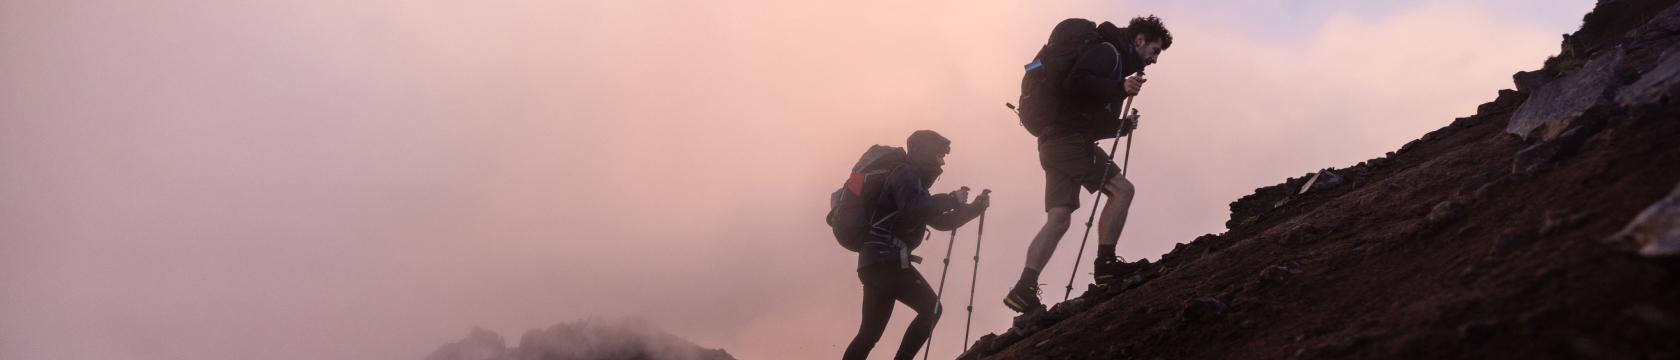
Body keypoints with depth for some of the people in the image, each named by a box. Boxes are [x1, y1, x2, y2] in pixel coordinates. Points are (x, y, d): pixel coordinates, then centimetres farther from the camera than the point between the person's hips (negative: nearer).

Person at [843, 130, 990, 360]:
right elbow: (912, 207, -23)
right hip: (886, 258, -10)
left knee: (870, 332, 9)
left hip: (874, 262, 10)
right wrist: (951, 200, -16)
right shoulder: (906, 174, -3)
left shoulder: (913, 179, 27)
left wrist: (974, 208, 21)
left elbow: (940, 221, 29)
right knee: (931, 308, -10)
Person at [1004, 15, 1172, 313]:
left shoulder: (1116, 62, 28)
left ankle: (1024, 289, -9)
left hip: (1055, 142, 10)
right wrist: (1119, 88, -22)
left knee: (1059, 217, 0)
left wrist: (1123, 125, 20)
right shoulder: (1106, 52, -3)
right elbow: (1075, 86, -20)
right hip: (1070, 139, -10)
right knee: (1121, 189, -9)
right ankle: (1106, 264, -11)